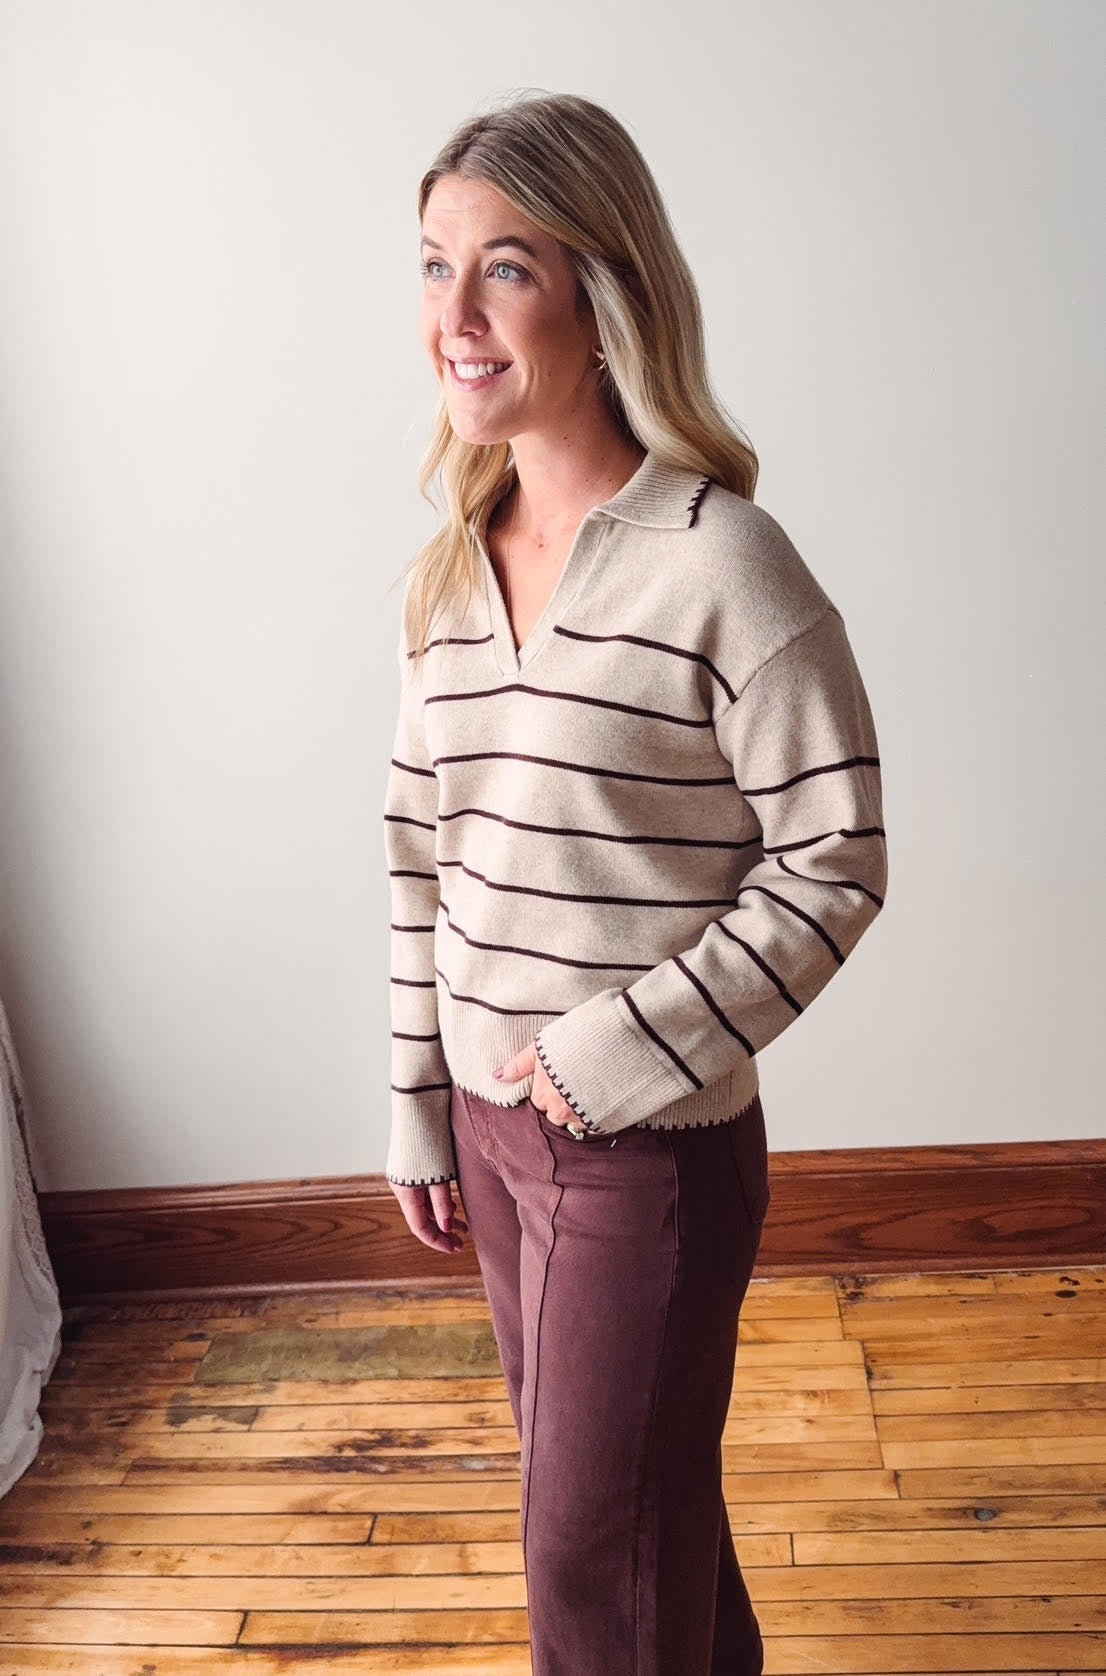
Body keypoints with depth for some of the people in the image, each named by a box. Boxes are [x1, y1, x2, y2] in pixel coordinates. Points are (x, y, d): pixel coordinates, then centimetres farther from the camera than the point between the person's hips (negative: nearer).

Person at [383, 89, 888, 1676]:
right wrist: (419, 1113, 10)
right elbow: (422, 864, 7)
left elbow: (834, 861, -14)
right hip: (492, 1121, 7)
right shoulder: (449, 575, 3)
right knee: (594, 1477, 25)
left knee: (592, 1540, 10)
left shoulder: (724, 564, -17)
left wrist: (630, 1045, -18)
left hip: (651, 1140, -6)